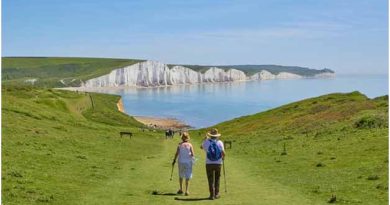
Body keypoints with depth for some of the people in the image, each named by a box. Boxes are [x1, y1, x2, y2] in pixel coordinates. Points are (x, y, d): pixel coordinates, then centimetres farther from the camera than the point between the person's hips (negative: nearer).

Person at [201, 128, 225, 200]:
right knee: (217, 179, 17)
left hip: (209, 164, -1)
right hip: (218, 163, 1)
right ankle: (216, 194, 17)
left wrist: (205, 139, 31)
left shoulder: (206, 142, -3)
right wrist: (223, 157, 14)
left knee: (211, 180, 8)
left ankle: (212, 195, 6)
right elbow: (223, 153, -9)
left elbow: (201, 147, 19)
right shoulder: (220, 142, -3)